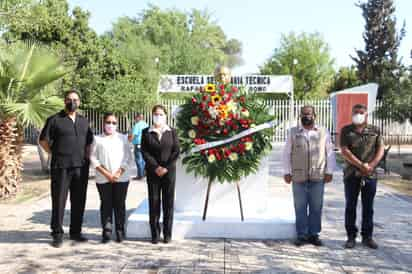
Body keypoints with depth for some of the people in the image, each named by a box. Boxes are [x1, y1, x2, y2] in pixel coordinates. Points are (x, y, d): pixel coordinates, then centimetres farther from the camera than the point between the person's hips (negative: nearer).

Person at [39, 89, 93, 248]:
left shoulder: (84, 121, 14)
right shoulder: (55, 120, 0)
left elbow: (89, 142, 21)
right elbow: (43, 141, 1)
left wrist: (86, 157, 9)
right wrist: (56, 155, -2)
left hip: (81, 167, 4)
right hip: (61, 167, -4)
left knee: (79, 201, 9)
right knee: (59, 201, 0)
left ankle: (75, 231, 21)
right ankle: (57, 234, 10)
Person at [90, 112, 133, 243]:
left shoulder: (123, 138, 9)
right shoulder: (97, 139, 7)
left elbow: (128, 157, 4)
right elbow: (93, 158, 1)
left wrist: (119, 173, -8)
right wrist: (106, 173, -9)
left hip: (121, 178, 0)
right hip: (103, 178, 0)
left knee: (119, 204, 2)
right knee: (106, 204, 2)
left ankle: (120, 231, 10)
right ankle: (106, 232, 8)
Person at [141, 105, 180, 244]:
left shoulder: (172, 132, 6)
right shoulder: (146, 132, 6)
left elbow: (176, 151, 0)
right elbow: (144, 151, -1)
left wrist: (166, 167, -10)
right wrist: (156, 167, -12)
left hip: (169, 171, 0)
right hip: (152, 171, 0)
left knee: (168, 202, 2)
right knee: (154, 202, 0)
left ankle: (167, 234, 10)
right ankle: (155, 234, 8)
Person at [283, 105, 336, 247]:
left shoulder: (323, 132, 6)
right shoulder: (293, 132, 6)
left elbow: (330, 153, 7)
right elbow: (286, 153, 7)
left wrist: (329, 172, 2)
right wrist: (287, 172, 1)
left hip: (318, 177, 0)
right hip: (298, 177, 0)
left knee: (316, 207, 6)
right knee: (300, 207, 4)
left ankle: (314, 234, 17)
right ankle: (301, 235, 14)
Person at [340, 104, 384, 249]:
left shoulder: (375, 130, 7)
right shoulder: (346, 130, 2)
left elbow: (381, 149, 0)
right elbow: (344, 151, -8)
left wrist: (371, 165, -15)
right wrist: (361, 165, -16)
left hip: (370, 175, 1)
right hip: (351, 175, -1)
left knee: (368, 207, 7)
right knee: (350, 206, 4)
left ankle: (367, 236, 18)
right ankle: (351, 236, 14)